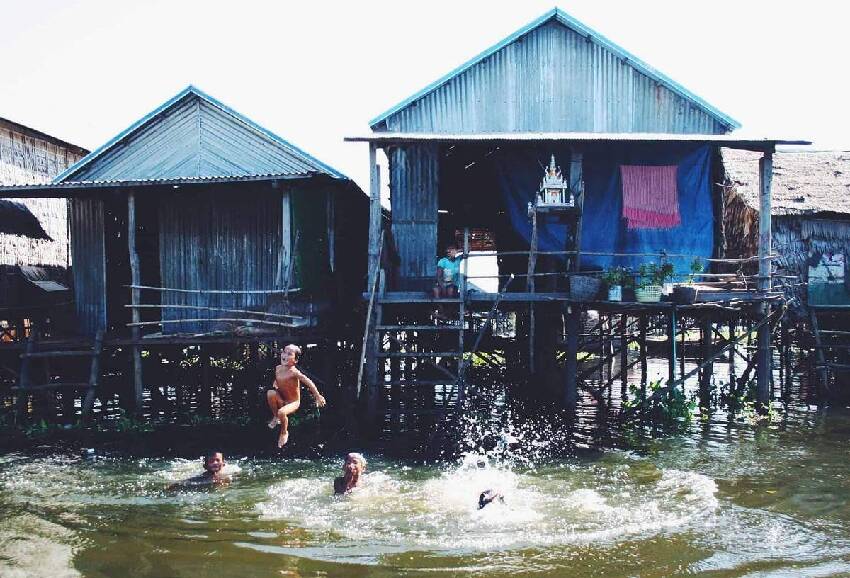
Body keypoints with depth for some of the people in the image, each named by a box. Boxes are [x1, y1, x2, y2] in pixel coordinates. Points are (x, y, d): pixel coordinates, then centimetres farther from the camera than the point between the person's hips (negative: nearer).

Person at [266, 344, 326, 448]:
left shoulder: (294, 372, -26)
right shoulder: (278, 368, -5)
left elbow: (309, 383, -27)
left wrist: (318, 396, -26)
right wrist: (275, 385, 1)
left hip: (293, 402, -5)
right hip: (281, 400, 5)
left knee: (281, 412, -32)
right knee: (270, 393, -24)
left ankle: (284, 433, 1)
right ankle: (275, 417, 1)